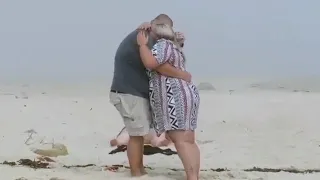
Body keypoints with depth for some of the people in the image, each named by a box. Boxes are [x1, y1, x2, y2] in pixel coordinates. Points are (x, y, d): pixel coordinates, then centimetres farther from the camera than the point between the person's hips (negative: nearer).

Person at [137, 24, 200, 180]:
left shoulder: (163, 45, -7)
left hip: (176, 99, -11)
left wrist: (142, 44, -9)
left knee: (181, 141, -14)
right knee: (188, 141, 7)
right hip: (182, 98, 11)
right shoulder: (173, 47, 25)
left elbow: (150, 63, -22)